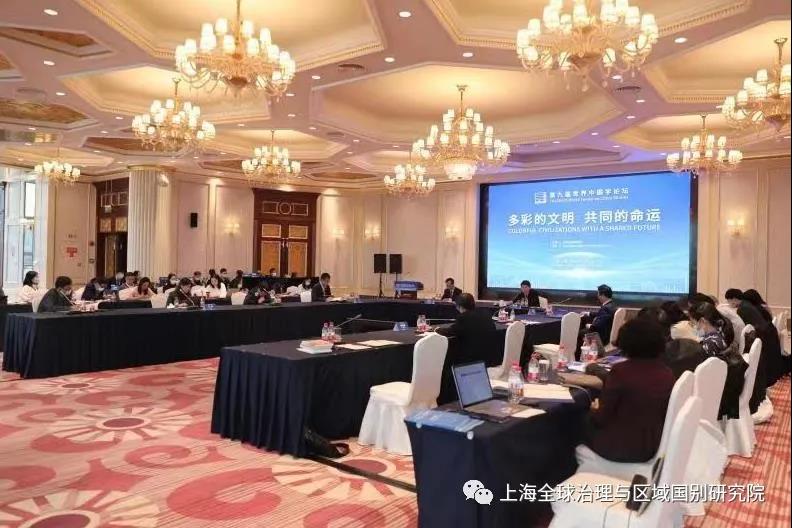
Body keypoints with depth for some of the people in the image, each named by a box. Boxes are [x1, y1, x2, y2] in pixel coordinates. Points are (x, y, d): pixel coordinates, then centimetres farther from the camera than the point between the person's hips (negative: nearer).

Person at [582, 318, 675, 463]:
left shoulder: (621, 370, -20)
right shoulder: (667, 374, -5)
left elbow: (602, 417, -15)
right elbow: (664, 415, 8)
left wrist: (595, 408, 8)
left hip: (618, 446, -6)